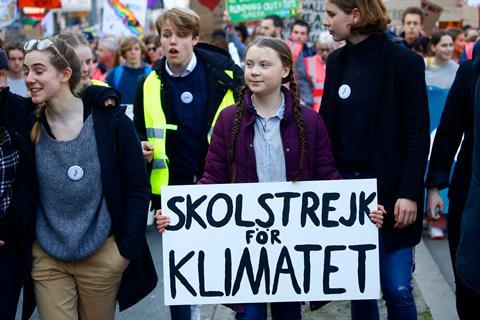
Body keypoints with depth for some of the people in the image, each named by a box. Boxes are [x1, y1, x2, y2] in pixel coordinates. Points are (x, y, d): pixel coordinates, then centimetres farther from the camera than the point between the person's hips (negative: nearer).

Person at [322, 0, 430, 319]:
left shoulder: (404, 62, -9)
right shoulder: (337, 61, 7)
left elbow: (418, 135, -10)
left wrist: (409, 193, -15)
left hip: (388, 189, -5)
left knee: (397, 289, -3)